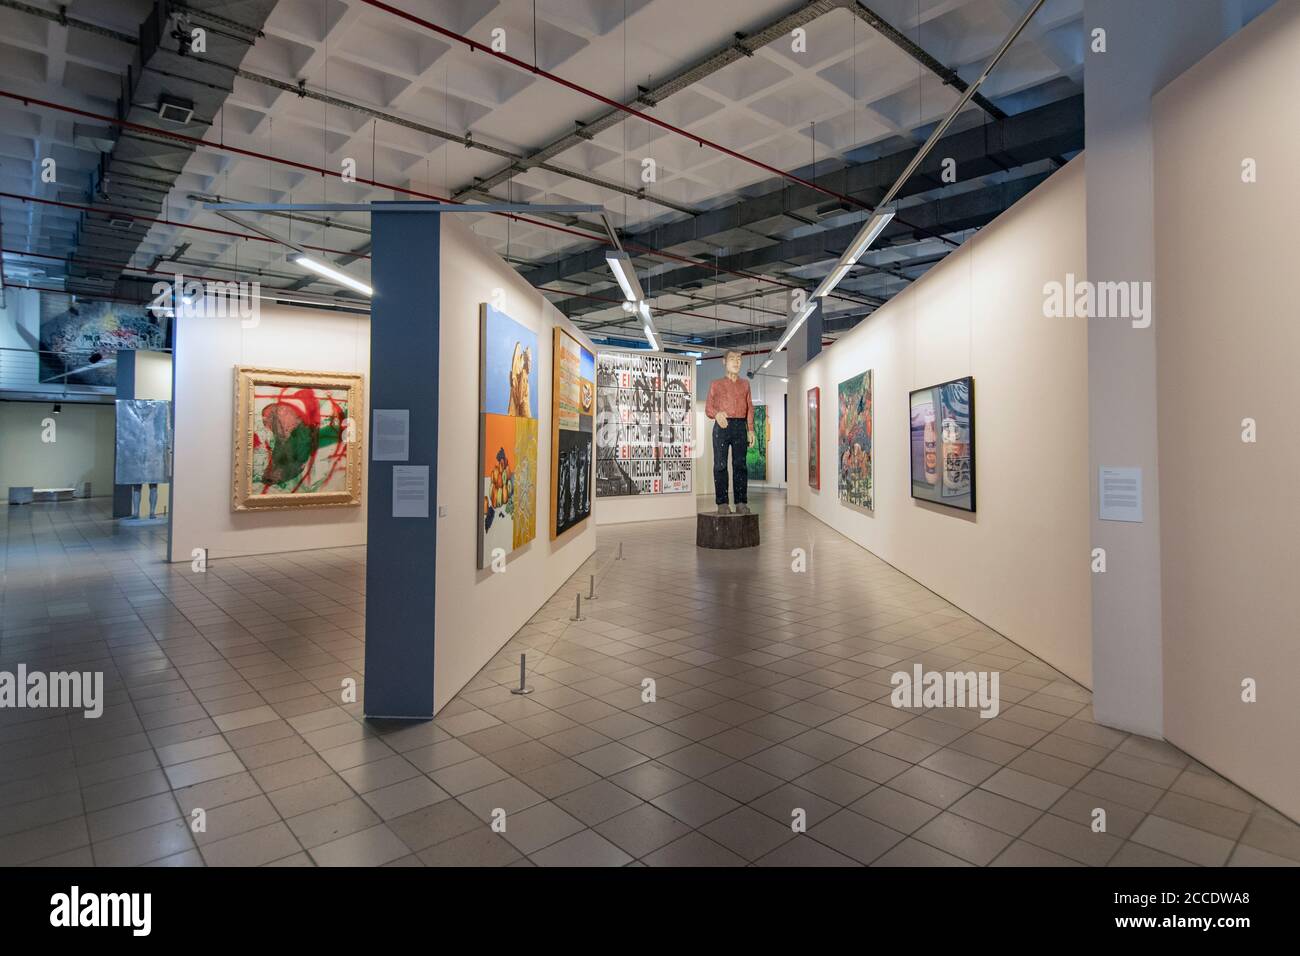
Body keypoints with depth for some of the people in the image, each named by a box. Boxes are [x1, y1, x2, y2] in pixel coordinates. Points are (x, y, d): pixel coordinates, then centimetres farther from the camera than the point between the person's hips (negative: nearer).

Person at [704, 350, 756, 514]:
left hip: (740, 426, 2)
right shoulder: (716, 384, 13)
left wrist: (750, 430, 5)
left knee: (740, 464, -2)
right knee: (720, 465, -5)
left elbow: (750, 408, 15)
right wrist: (717, 414, -15)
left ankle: (741, 502, 1)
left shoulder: (745, 384, 19)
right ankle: (722, 503, -4)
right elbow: (708, 408, 8)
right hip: (722, 426, -2)